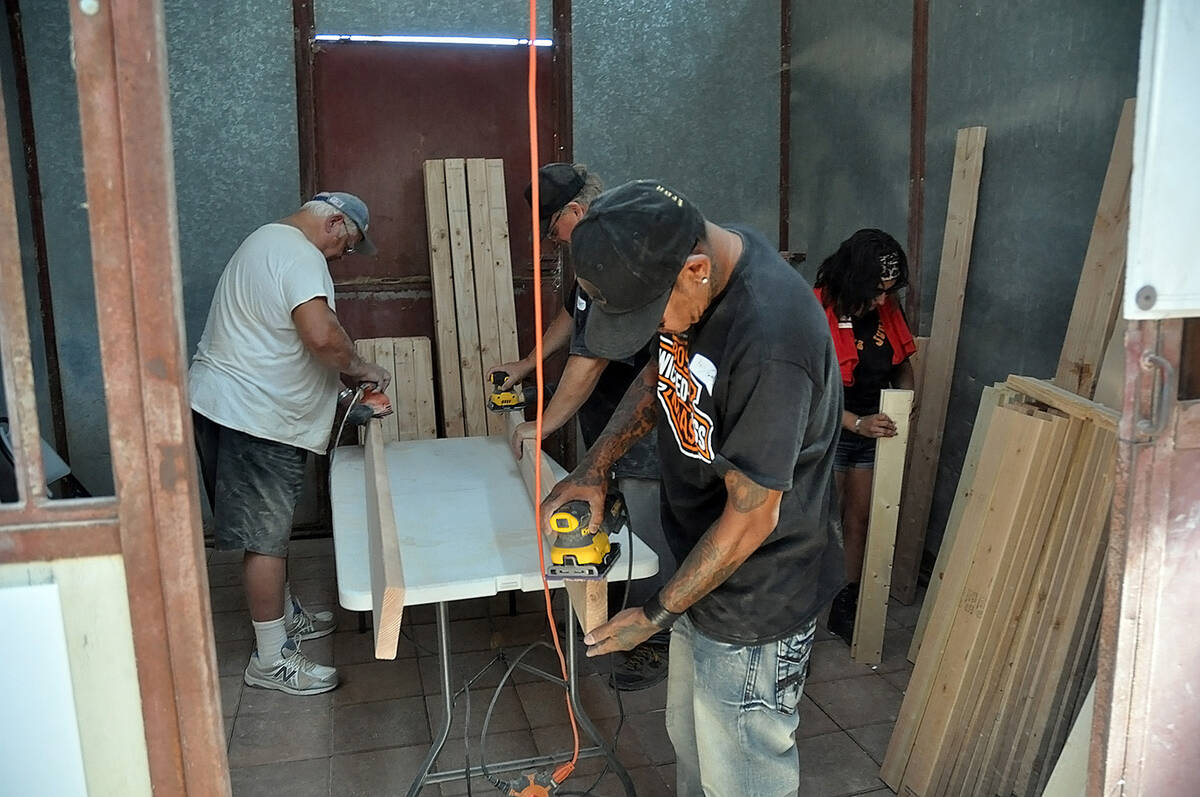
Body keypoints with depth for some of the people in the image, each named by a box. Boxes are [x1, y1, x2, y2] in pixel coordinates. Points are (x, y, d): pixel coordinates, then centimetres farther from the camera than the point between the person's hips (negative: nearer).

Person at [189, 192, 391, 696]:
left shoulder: (267, 240, 20)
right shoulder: (300, 255, -15)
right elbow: (321, 335, -31)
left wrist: (342, 371, 17)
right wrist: (360, 367, -12)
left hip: (218, 404, 11)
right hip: (254, 418, -11)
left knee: (269, 528, 21)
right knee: (265, 537, -2)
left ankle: (285, 616, 36)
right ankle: (271, 658, 8)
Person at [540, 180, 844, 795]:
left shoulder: (768, 342, -35)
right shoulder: (685, 262, -8)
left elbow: (751, 518, -26)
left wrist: (655, 615, -13)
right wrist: (596, 464, -2)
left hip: (756, 599, -8)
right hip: (703, 563, 8)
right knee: (689, 740, 27)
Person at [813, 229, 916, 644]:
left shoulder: (887, 310, -3)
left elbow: (903, 364, 12)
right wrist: (857, 422, -29)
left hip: (873, 432, 6)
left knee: (859, 520, 13)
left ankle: (847, 606, 27)